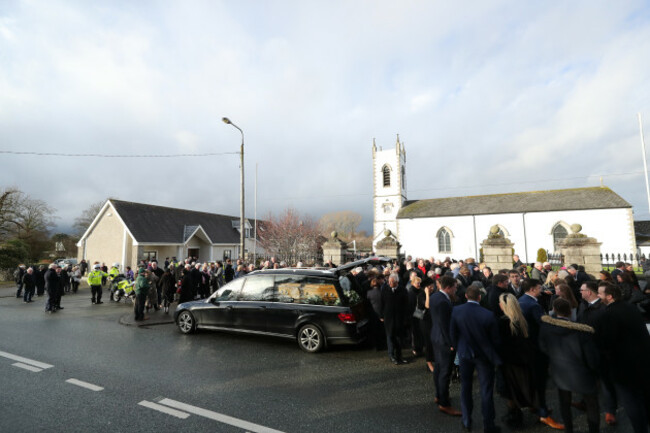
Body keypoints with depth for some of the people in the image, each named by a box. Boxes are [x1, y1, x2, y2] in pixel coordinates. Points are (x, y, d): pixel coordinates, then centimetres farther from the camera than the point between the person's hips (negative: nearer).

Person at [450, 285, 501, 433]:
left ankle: (466, 421, 29)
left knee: (465, 387, 18)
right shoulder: (488, 315, -22)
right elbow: (495, 338, -10)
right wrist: (494, 355, 9)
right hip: (484, 355, -2)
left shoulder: (456, 311, -15)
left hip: (464, 354, 2)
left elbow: (453, 334, -6)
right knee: (486, 390, 11)